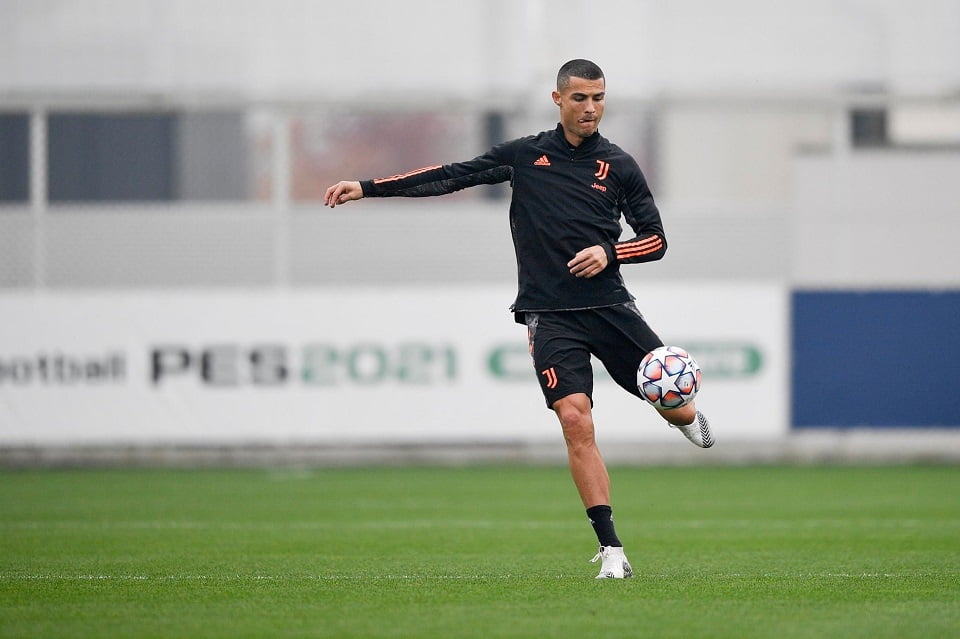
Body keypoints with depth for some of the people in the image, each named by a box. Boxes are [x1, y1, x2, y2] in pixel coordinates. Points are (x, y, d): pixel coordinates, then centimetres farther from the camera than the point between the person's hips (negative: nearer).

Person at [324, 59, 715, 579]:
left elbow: (655, 240, 8)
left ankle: (688, 419, 43)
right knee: (575, 420, -18)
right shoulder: (525, 155, 5)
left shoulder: (619, 167, 5)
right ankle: (611, 551, -15)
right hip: (549, 316, -1)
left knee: (672, 398, 0)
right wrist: (367, 187, 2)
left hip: (608, 306, 1)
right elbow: (453, 176, 7)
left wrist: (609, 253, -12)